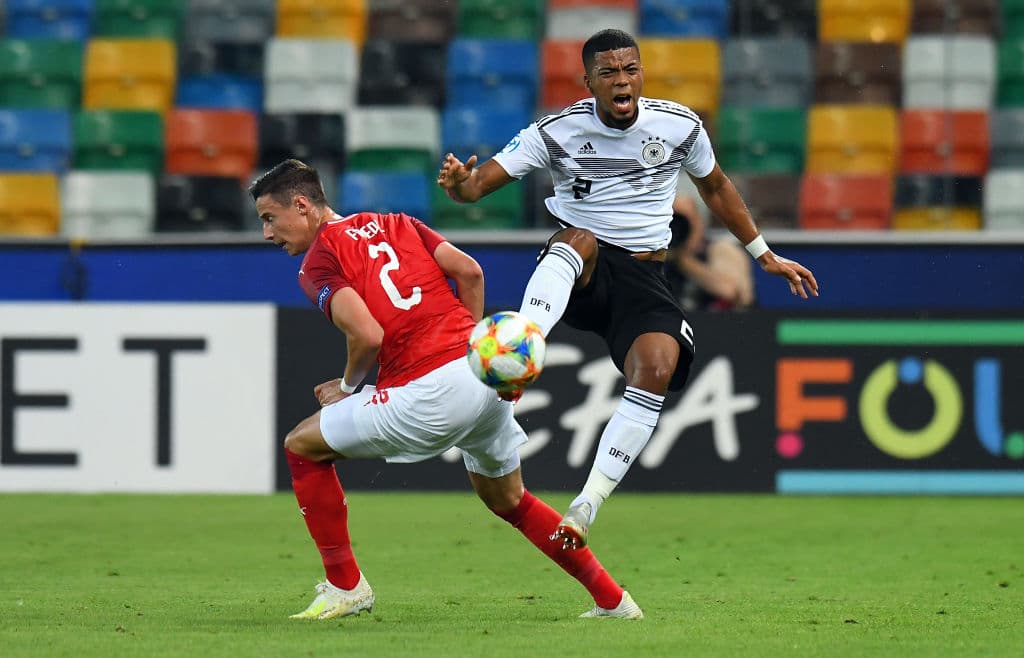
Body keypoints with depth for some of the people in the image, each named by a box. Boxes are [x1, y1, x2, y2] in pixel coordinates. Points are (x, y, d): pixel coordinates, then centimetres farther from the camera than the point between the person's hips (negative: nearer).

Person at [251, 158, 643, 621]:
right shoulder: (396, 224, 20)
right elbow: (469, 271, 11)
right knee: (509, 501, 28)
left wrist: (347, 386, 5)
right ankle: (613, 600, 28)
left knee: (302, 447, 10)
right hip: (490, 379, 8)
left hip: (431, 392, -8)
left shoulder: (319, 260, 0)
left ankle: (344, 586, 11)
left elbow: (367, 335, -14)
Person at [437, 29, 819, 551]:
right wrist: (460, 184, -39)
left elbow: (715, 188, 18)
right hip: (577, 273, -2)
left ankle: (586, 507, -28)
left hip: (643, 277, 2)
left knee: (658, 368, -28)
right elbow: (483, 180, -14)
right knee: (579, 238, -38)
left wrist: (764, 255, 23)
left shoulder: (680, 126, 0)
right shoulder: (556, 133, -8)